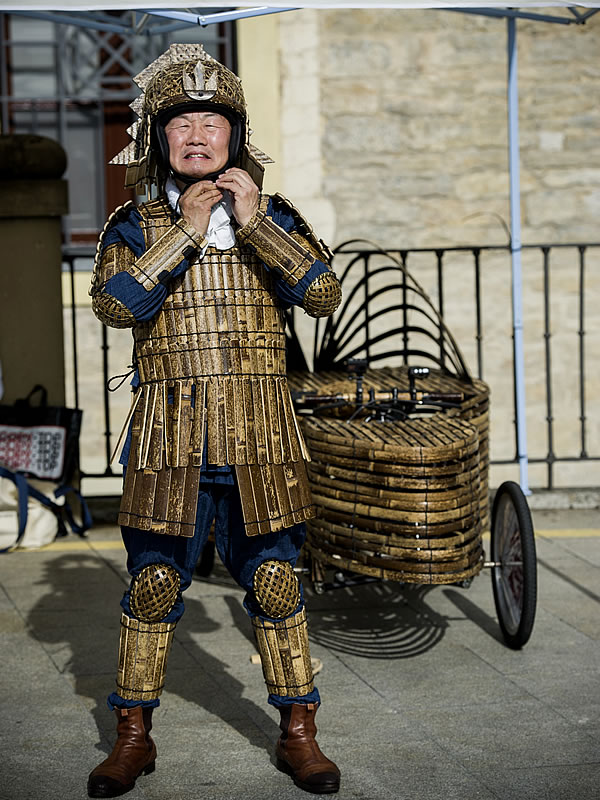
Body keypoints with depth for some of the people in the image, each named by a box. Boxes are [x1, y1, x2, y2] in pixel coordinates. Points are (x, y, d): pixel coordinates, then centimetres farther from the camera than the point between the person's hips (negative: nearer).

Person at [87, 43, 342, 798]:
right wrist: (185, 233, -14)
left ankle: (297, 733, 16)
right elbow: (113, 303, -13)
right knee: (153, 584, 5)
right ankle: (133, 736, 18)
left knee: (274, 582, 5)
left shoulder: (273, 218, 8)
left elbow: (324, 295, -6)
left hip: (258, 437, 1)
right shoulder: (135, 226, 6)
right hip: (169, 437, 0)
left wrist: (254, 224, -13)